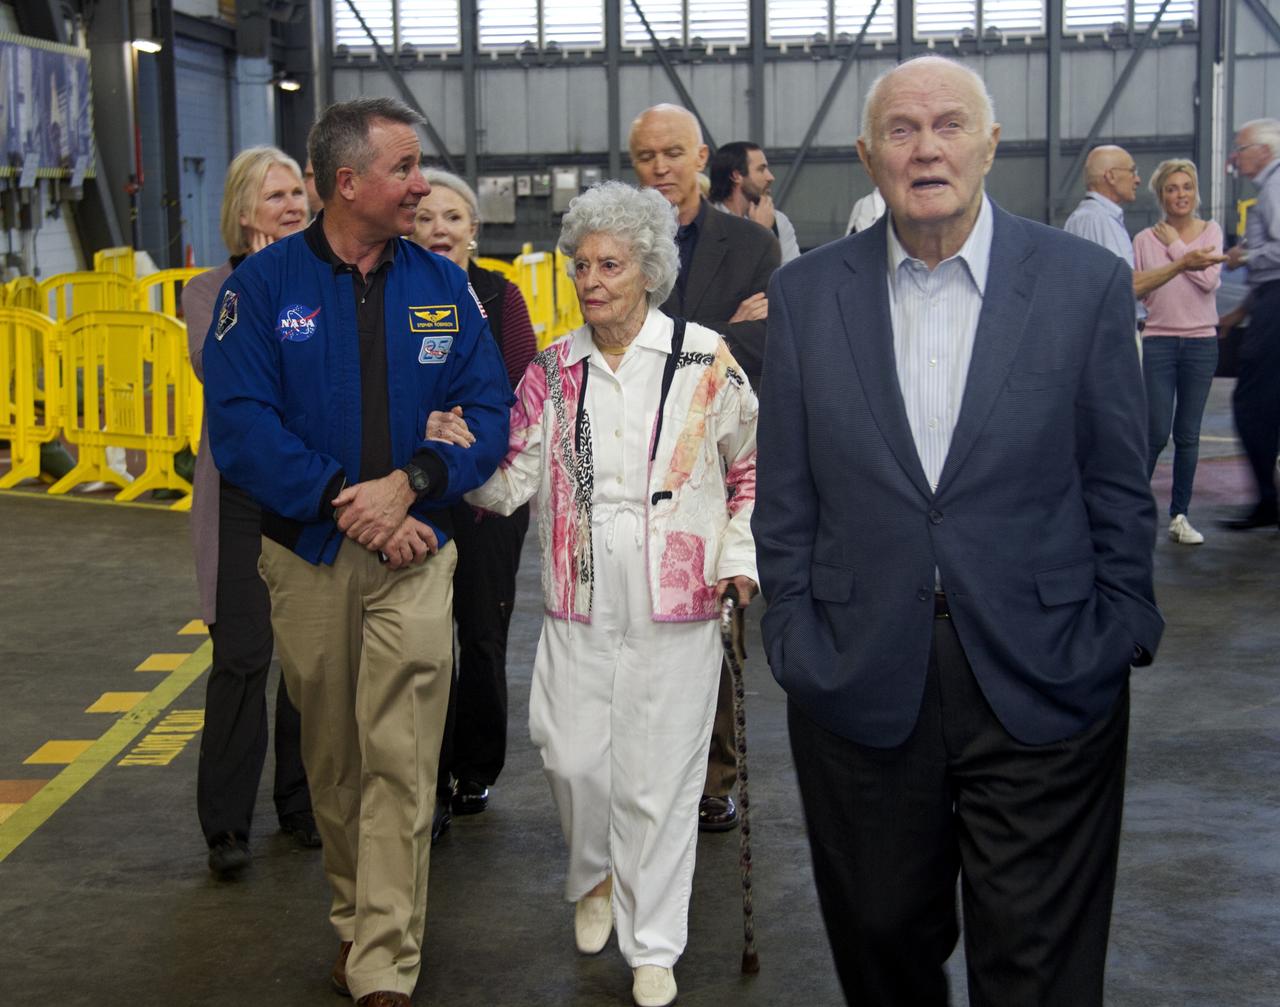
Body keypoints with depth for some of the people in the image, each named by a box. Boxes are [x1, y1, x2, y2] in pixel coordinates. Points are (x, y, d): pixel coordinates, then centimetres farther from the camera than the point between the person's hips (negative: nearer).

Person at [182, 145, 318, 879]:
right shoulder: (214, 289, 3)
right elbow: (215, 366, -16)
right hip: (244, 494, -2)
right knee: (242, 658, -5)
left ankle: (303, 802, 24)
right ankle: (226, 824, 5)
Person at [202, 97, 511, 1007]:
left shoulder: (441, 284, 4)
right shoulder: (266, 284, -3)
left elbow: (488, 412, 1)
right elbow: (240, 423, -10)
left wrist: (409, 484, -16)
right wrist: (342, 502, -17)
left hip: (415, 556, 0)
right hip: (307, 556, 0)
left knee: (400, 762, -6)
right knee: (332, 755, 12)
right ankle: (357, 917, 31)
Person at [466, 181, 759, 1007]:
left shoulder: (704, 358, -3)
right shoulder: (554, 369, 4)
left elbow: (755, 462, 7)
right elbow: (511, 485, 3)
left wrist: (741, 553, 0)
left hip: (677, 607, -2)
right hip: (580, 606, 3)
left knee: (658, 780, 2)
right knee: (575, 757, 6)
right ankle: (596, 878, 39)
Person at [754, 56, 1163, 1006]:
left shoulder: (1088, 281, -1)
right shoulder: (806, 293, 4)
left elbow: (1119, 490, 2)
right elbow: (785, 496, 6)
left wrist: (1113, 640, -3)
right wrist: (794, 638, 1)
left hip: (1043, 688, -1)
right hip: (860, 681, 2)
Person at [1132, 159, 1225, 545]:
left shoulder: (1210, 231, 5)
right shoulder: (1145, 239, 2)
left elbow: (1209, 279, -10)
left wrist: (1177, 246, -8)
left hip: (1201, 342, 1)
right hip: (1159, 342, -1)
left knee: (1188, 435, 6)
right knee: (1156, 433, -6)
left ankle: (1180, 516, 14)